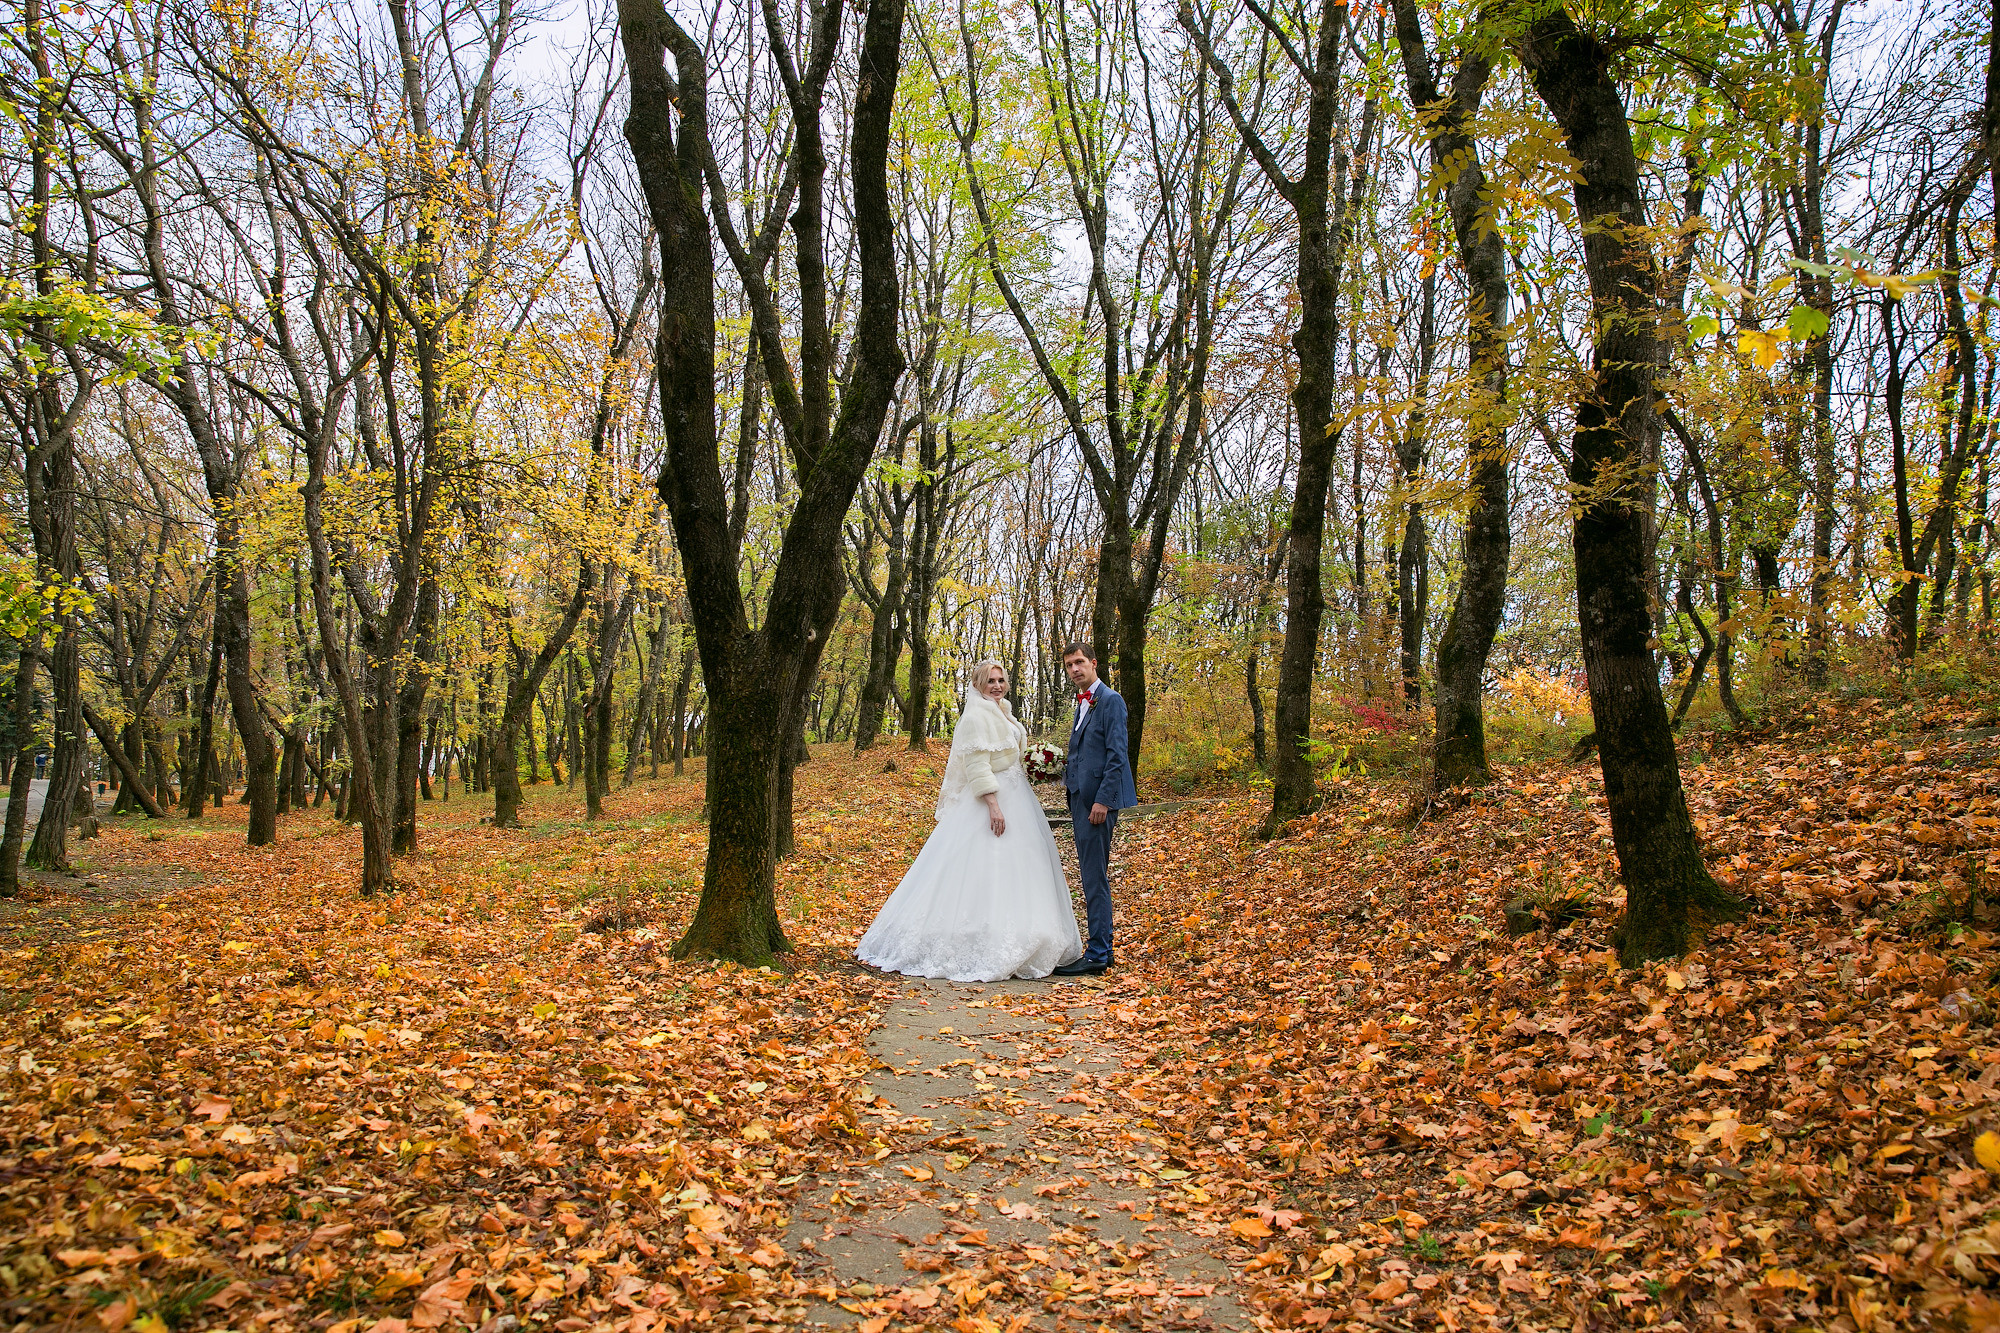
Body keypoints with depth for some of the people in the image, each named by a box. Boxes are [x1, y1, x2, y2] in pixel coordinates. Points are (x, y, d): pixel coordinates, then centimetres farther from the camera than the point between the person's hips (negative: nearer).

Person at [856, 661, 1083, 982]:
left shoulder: (1001, 713, 17)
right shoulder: (977, 715, -13)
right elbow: (976, 765, -20)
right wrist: (993, 805, -26)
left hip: (1014, 798, 10)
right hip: (988, 800, -10)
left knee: (1011, 871, 11)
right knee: (985, 870, -8)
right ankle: (983, 949, -4)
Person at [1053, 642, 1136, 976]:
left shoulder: (1109, 700, -10)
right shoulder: (1082, 703, 19)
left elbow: (1117, 755, -16)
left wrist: (1103, 800, -21)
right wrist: (1070, 780, 11)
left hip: (1097, 799, -10)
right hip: (1081, 798, 10)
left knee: (1094, 876, -8)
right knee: (1092, 875, 12)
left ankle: (1097, 955, -4)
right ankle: (1101, 949, 19)